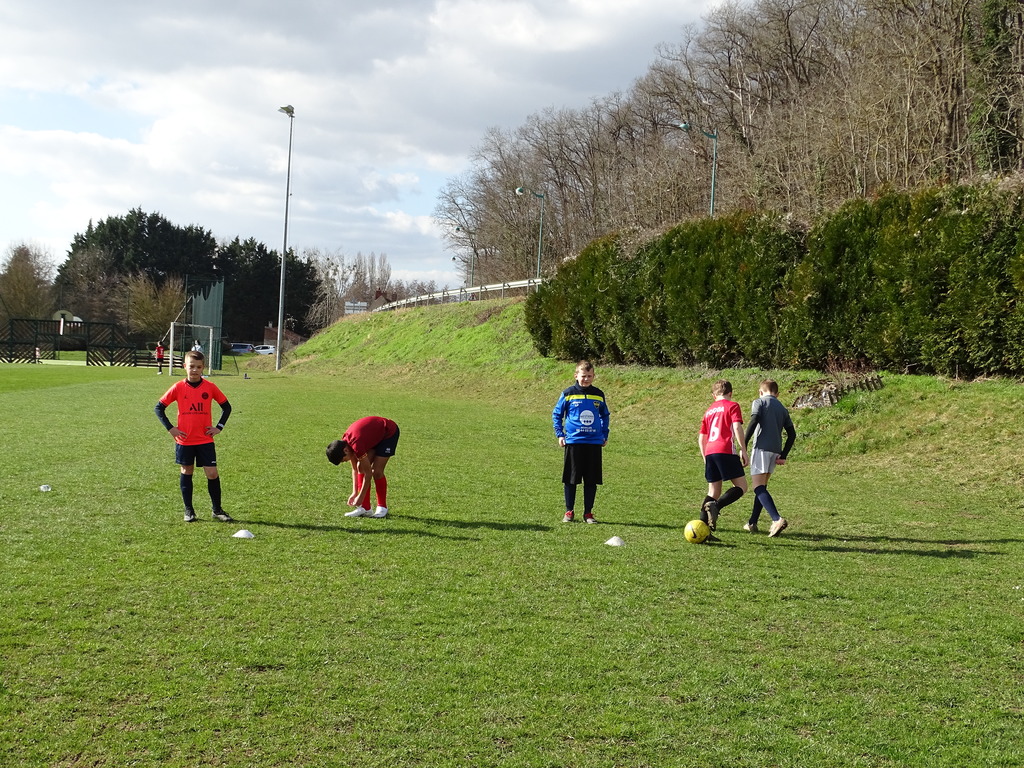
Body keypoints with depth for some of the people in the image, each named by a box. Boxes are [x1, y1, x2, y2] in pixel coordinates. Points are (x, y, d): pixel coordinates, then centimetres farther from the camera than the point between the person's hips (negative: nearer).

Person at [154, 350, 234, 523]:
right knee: (186, 472, 9)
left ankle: (217, 510, 9)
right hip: (184, 440, 0)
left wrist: (219, 427, 1)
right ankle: (188, 510, 20)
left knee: (212, 473, -3)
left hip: (205, 439, 0)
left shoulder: (210, 387, -2)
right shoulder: (178, 387, -4)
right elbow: (159, 407, 3)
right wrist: (170, 428, -4)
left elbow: (226, 406, 9)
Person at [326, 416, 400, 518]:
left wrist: (360, 497, -20)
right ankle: (365, 508, -1)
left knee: (376, 471, -16)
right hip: (376, 436, 9)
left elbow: (368, 473, -27)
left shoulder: (356, 445, -35)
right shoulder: (344, 443, -9)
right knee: (361, 467, -3)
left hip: (389, 433, -9)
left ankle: (382, 508, 0)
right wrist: (354, 493, -1)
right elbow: (355, 469, 2)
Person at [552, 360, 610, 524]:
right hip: (573, 441, -2)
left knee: (592, 480, 4)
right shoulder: (568, 394, -2)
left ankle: (588, 513, 13)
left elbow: (605, 415, 20)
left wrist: (605, 435, 13)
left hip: (594, 442, 2)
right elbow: (556, 414, 7)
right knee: (570, 479, 3)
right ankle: (569, 512, 14)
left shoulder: (599, 395, 7)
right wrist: (560, 434, -1)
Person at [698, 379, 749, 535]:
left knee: (714, 492, 11)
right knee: (741, 487, -2)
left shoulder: (709, 410, 23)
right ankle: (715, 506, -25)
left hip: (709, 452, 6)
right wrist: (743, 449, -8)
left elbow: (701, 438, 23)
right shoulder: (732, 406, 6)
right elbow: (737, 427, -9)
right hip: (725, 451, -6)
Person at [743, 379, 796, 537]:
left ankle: (777, 519, -28)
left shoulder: (759, 402, 4)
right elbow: (792, 434, 14)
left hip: (762, 448, -6)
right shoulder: (782, 408, 20)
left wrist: (743, 446, -13)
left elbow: (753, 422, -12)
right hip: (775, 452, 6)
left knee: (758, 486, -11)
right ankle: (752, 523, 20)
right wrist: (783, 456, 14)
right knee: (762, 486, 17)